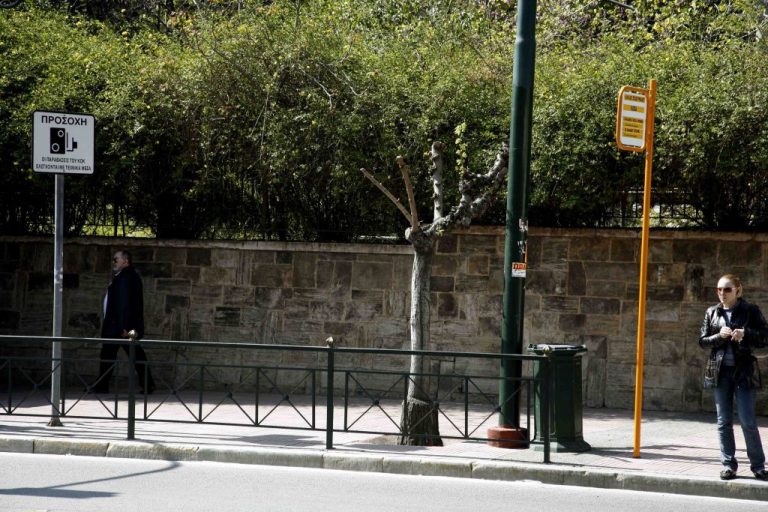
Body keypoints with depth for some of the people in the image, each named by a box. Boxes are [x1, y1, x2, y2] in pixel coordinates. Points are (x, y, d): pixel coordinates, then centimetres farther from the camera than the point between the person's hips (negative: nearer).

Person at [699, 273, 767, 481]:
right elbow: (702, 341, 9)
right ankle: (728, 465, 12)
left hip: (744, 371, -3)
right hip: (721, 371, 3)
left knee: (748, 421, -5)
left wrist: (745, 333, -19)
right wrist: (720, 336, -9)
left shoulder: (750, 311, -1)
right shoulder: (712, 313, 9)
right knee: (724, 422, 6)